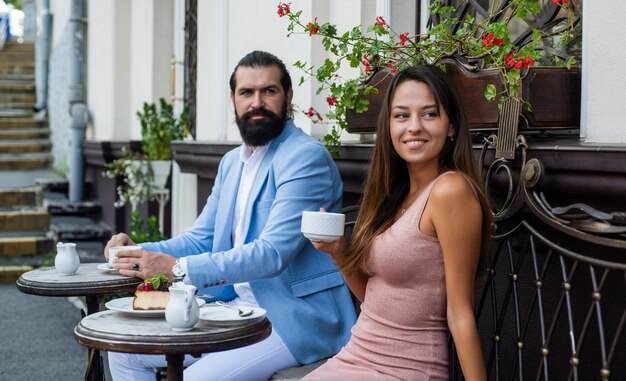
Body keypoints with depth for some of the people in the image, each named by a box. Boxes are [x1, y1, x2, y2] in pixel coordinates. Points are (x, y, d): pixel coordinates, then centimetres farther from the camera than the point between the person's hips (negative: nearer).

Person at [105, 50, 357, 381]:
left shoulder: (306, 157, -15)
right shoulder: (231, 163, 14)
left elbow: (272, 252, -24)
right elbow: (201, 238, 16)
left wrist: (178, 267, -27)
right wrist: (137, 252, -3)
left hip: (292, 317, -8)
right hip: (232, 306, 8)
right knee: (124, 351, 4)